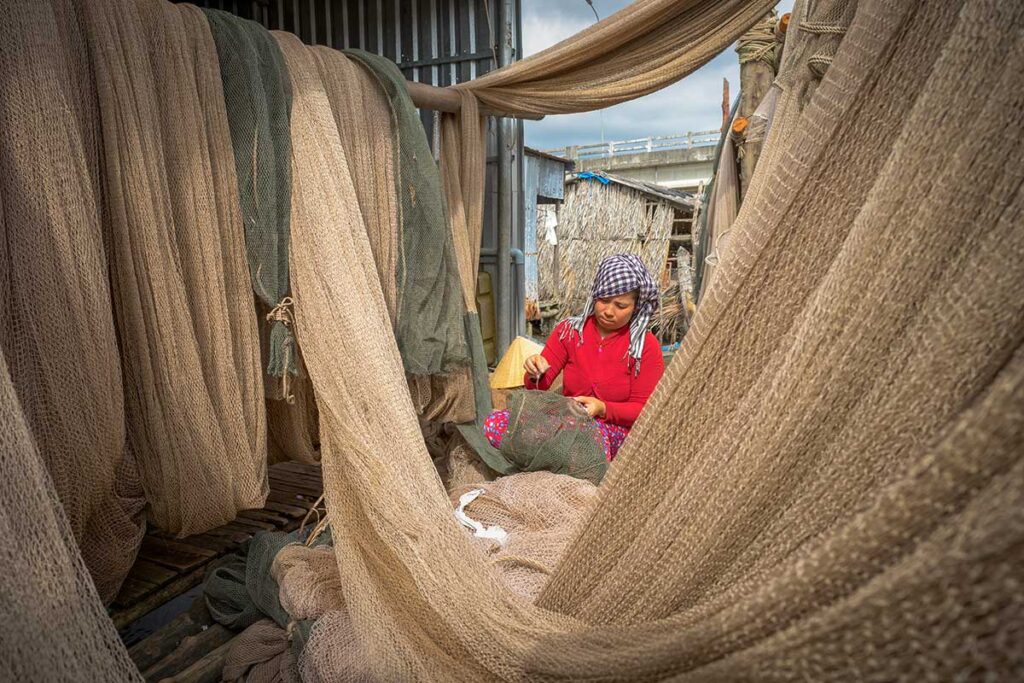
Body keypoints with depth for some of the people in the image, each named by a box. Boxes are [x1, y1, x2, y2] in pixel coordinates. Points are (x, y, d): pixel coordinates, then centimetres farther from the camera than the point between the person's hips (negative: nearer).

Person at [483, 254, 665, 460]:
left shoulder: (647, 346, -5)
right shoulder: (569, 330, 3)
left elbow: (643, 410, -4)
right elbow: (540, 386, 4)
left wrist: (602, 408, -22)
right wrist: (535, 375, -21)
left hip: (616, 431, -4)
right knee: (493, 424, -22)